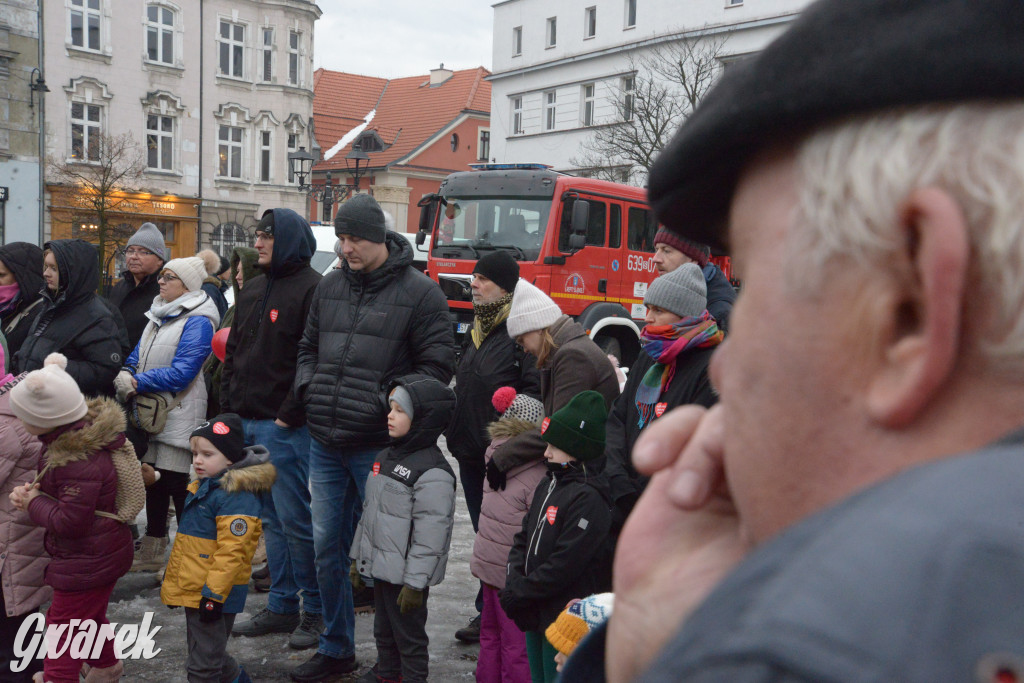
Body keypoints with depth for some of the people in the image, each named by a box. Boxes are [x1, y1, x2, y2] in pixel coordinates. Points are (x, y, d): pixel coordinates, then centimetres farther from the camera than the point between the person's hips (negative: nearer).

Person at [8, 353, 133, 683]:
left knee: (63, 629, 1)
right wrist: (32, 491, -6)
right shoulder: (78, 432, -3)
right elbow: (64, 487, 13)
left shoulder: (79, 461, -34)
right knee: (89, 615, 29)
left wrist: (33, 502, -14)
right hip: (96, 554, 10)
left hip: (87, 562, -10)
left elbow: (69, 521, -29)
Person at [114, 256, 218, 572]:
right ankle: (151, 553, 26)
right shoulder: (159, 315, 14)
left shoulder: (197, 321, -13)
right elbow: (138, 354, 13)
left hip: (178, 413, -8)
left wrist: (138, 383, -19)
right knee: (152, 478, 14)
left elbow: (181, 373, -20)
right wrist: (126, 374, -9)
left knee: (175, 482, -5)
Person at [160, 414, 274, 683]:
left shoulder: (237, 497, -21)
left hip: (214, 594, -9)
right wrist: (172, 580, 23)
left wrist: (213, 593, -24)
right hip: (193, 591, 9)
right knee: (212, 654, 22)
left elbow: (231, 551, -25)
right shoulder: (202, 487, 11)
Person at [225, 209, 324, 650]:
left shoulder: (311, 289, -11)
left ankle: (316, 611, 9)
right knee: (272, 519, 14)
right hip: (248, 423, 9)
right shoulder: (253, 290, 16)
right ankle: (282, 606, 24)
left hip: (285, 427, -8)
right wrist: (230, 405, 11)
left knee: (296, 519, -3)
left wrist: (290, 414, -19)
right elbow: (234, 351, 21)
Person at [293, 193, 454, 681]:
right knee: (327, 545, 13)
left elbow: (437, 364, -7)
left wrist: (391, 402, -15)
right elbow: (308, 346, 22)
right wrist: (307, 386, 3)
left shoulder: (419, 292, -7)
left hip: (378, 446, -6)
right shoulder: (329, 287, 11)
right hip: (325, 442, 6)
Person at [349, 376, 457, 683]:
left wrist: (415, 583, -22)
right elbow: (370, 511, 17)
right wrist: (358, 556, 19)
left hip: (406, 575, -9)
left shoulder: (433, 473, -21)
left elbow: (430, 534, -23)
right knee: (383, 629, 23)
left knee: (408, 634, 6)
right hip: (380, 566, 9)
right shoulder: (387, 457, 9)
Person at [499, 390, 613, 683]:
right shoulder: (548, 483, 9)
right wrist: (514, 583, -4)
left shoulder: (588, 498, -20)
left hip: (565, 620, -9)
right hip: (535, 615, 9)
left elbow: (563, 566, -23)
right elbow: (523, 539, 12)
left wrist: (518, 594, -15)